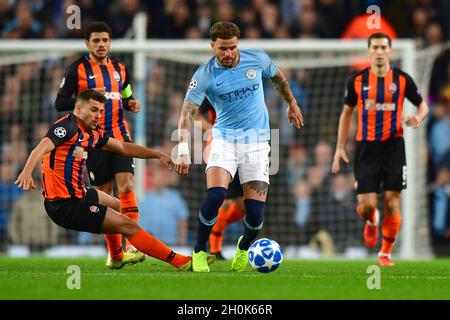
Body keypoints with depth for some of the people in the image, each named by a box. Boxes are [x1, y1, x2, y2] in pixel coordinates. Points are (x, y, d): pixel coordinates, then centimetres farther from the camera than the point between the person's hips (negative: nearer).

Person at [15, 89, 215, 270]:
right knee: (128, 226, -9)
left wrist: (158, 155, 19)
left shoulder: (93, 133, 11)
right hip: (65, 205, -11)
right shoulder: (68, 126, -16)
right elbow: (43, 147, -33)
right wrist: (27, 171, -51)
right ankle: (179, 261, -6)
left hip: (76, 194, 11)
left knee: (114, 204, 37)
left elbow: (124, 148, 24)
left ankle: (117, 257, 55)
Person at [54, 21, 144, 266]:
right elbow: (60, 103, -4)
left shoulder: (120, 69, 12)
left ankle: (132, 244, -15)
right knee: (104, 195, 1)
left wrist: (132, 105, 2)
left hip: (120, 136, 3)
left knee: (126, 186, -14)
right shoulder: (77, 69, -1)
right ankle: (114, 252, 9)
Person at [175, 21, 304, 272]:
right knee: (215, 196, -25)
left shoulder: (257, 59, -5)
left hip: (257, 141, 2)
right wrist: (183, 152, -30)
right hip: (225, 138, -2)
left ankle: (244, 248, 28)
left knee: (256, 211, -6)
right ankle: (200, 252, -4)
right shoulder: (205, 75, -12)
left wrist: (292, 105, 27)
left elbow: (278, 77, 17)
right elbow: (187, 113, -17)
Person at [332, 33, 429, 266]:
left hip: (393, 145, 0)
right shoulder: (357, 80, 2)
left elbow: (422, 106, 11)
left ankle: (385, 253, 12)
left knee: (392, 203, -4)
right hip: (366, 147, 0)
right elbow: (347, 112, 12)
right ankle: (371, 222, 31)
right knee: (366, 205, -7)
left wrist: (418, 118, -14)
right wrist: (340, 148, 7)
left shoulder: (402, 79, 0)